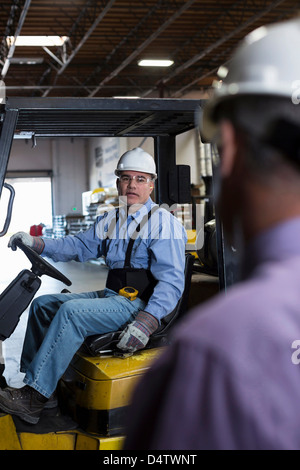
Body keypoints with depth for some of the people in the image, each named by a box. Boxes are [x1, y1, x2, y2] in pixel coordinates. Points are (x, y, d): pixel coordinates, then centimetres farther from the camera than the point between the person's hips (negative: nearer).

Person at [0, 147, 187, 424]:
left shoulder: (163, 222, -9)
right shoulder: (110, 221, 17)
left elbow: (171, 281, -18)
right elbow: (80, 245, 17)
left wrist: (145, 323, -31)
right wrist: (36, 243, 0)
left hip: (140, 304, -9)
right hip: (111, 296, 9)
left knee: (71, 311, -28)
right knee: (43, 304, 7)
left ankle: (34, 398, -22)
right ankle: (32, 382, 6)